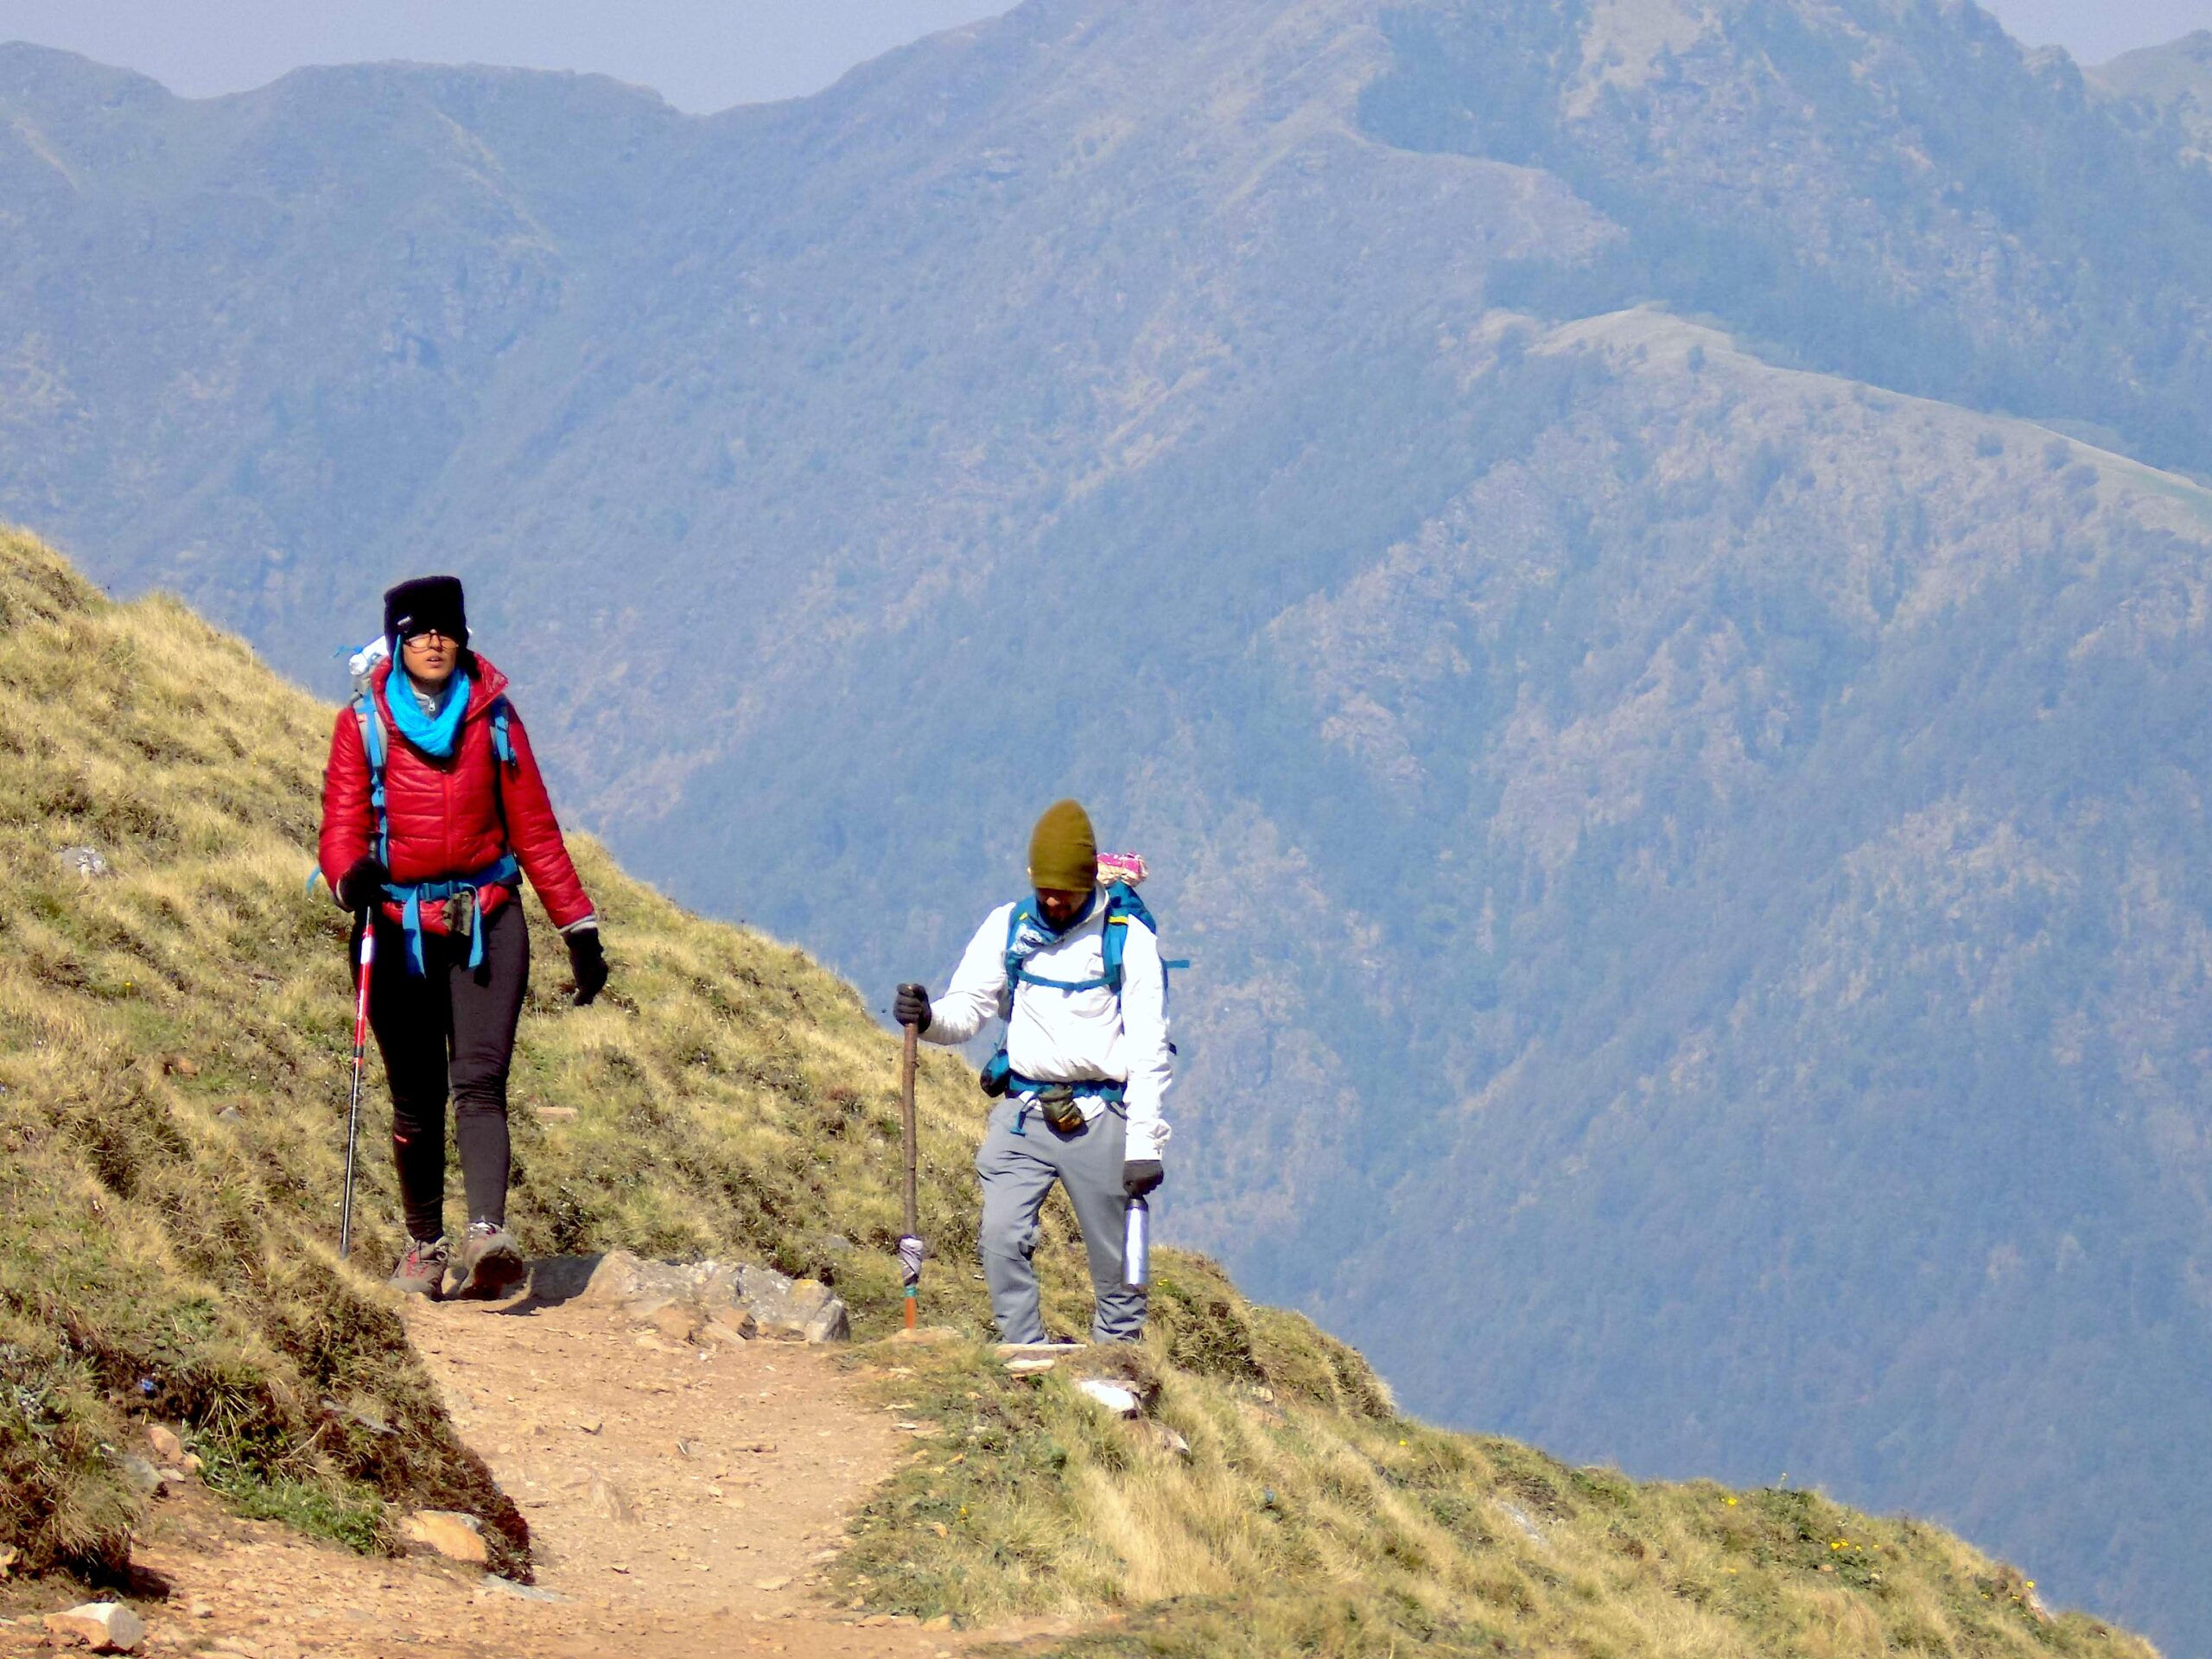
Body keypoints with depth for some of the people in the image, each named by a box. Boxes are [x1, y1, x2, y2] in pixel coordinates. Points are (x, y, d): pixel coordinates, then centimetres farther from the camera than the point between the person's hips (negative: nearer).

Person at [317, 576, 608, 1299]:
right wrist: (351, 873, -29)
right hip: (397, 929, 0)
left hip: (486, 921, 0)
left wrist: (578, 928, 11)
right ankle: (424, 1246, 19)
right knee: (417, 1099, 6)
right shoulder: (363, 725, 3)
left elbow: (534, 830, 11)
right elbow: (342, 825, -5)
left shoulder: (493, 719, 7)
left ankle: (488, 1234, -31)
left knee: (480, 1083, -15)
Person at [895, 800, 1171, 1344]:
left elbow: (1149, 1051, -7)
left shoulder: (1128, 938, -4)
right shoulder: (1008, 927, 6)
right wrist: (927, 1017, -18)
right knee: (1002, 1237, -12)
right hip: (1021, 1111, 3)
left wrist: (1144, 1145, -14)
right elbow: (966, 1009, 7)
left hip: (1098, 1116, -2)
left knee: (1116, 1257, 3)